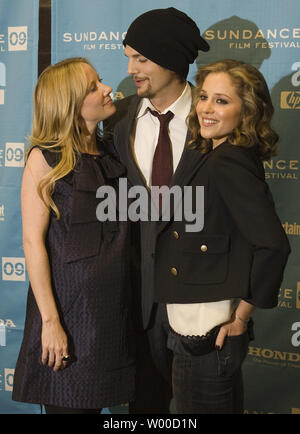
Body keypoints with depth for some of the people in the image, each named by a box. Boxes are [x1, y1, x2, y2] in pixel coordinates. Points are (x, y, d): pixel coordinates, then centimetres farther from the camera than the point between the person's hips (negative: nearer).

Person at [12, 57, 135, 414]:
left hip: (113, 303, 5)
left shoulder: (111, 154, 9)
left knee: (95, 402, 14)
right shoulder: (45, 158, -8)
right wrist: (50, 320, -17)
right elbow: (33, 241, -12)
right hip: (68, 301, -5)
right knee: (68, 404, 4)